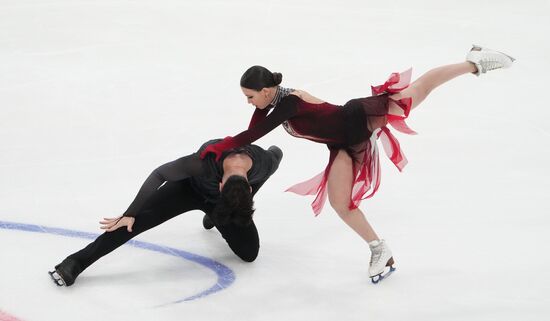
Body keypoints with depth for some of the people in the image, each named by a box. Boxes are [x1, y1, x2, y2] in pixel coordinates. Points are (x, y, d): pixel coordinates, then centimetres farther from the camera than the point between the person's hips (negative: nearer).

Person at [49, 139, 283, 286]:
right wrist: (129, 213, -33)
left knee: (249, 253, -1)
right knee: (140, 219, -22)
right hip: (190, 187, -3)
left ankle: (216, 218, 30)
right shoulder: (206, 160, -45)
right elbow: (159, 174, -34)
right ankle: (77, 262, -21)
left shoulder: (264, 162, -36)